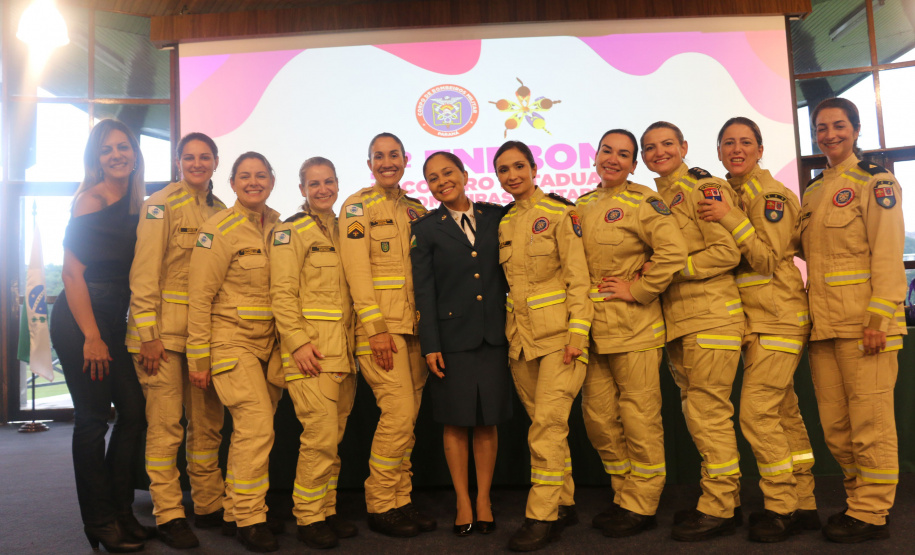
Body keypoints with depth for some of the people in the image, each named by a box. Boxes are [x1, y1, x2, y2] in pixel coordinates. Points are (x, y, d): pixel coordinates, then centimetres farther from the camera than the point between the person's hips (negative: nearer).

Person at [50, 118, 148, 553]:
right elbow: (73, 273, -13)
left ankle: (121, 511, 19)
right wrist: (91, 337, -14)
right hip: (79, 320, -7)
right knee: (93, 418, -1)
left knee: (134, 410, 5)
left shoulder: (136, 204, 12)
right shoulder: (91, 201, -9)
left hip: (115, 321, 7)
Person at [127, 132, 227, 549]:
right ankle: (168, 515, 10)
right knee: (166, 423, -2)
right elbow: (144, 272, -10)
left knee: (207, 423, 10)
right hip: (165, 327, -5)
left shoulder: (219, 211, 13)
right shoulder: (162, 204, -4)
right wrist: (148, 335, -15)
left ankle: (209, 505, 23)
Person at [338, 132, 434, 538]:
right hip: (379, 324, -5)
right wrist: (376, 329, -16)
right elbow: (357, 271, -9)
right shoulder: (357, 207, -1)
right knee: (399, 412, -10)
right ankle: (380, 506, 6)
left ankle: (400, 500, 20)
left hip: (414, 325, 6)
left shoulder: (416, 210, 16)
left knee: (408, 416, 8)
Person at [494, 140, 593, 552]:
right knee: (544, 424, 11)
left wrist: (577, 335, -16)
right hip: (520, 336, 6)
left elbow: (578, 279, -10)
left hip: (558, 333, -6)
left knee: (547, 423, -9)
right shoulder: (504, 223, 12)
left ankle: (542, 517, 0)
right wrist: (511, 328, 11)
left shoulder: (560, 214, -5)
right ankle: (564, 504, 24)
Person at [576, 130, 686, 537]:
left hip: (634, 326, -6)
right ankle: (624, 496, 28)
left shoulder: (642, 201, -6)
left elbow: (673, 251, -19)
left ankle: (641, 506, 18)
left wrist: (637, 290, -14)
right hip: (593, 329, 7)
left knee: (639, 417, 3)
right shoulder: (583, 205, 14)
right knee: (598, 417, 10)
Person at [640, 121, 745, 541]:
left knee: (707, 413, -5)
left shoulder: (705, 189, -4)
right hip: (677, 321, 8)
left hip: (711, 315, -8)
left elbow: (727, 252, -13)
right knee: (698, 414, 12)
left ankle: (718, 509, 8)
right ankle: (724, 500, 24)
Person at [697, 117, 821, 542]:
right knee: (784, 413, 12)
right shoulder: (722, 195, 12)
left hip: (777, 317, -8)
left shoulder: (773, 195, -10)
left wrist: (730, 219, -21)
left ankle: (782, 507, 4)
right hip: (750, 318, 8)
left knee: (757, 411, -11)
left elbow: (768, 259, -17)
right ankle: (804, 505, 22)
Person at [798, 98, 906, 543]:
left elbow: (888, 252, -10)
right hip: (822, 323, 7)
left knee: (870, 420, -1)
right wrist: (812, 312, 13)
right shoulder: (812, 192, 18)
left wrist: (878, 318, -18)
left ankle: (871, 513, 9)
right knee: (834, 425, 11)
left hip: (863, 320, -7)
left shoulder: (874, 181, -1)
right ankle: (859, 499, 24)